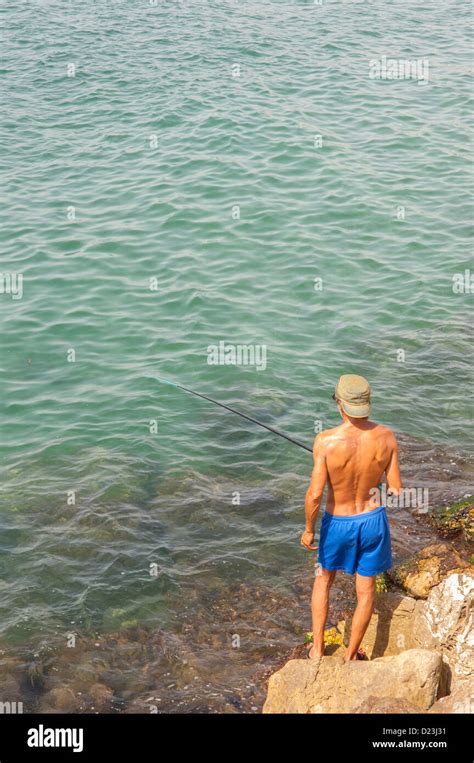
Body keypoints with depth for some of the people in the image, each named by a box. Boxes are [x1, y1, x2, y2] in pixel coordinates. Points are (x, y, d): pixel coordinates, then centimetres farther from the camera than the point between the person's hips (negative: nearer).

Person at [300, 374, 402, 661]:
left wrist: (309, 529, -8)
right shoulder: (386, 436, -16)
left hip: (337, 523, -1)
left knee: (324, 580, 25)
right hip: (372, 520, 1)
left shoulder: (326, 441, -25)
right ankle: (351, 654, 32)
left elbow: (315, 494, -23)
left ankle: (317, 649, 30)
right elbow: (396, 489, -8)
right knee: (366, 590, 19)